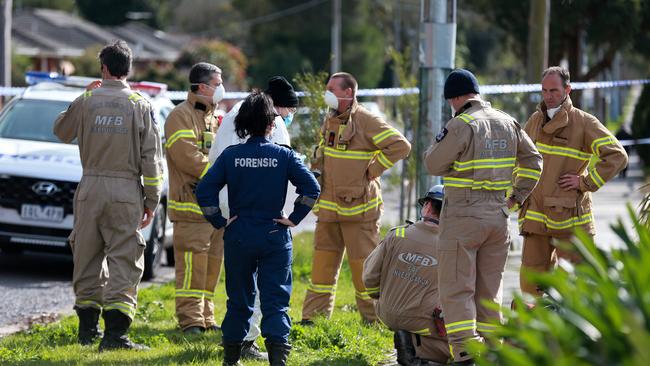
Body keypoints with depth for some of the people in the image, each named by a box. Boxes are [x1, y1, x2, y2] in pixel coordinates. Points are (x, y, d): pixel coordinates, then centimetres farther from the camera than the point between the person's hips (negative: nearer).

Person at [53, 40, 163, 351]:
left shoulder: (87, 101, 0)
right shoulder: (140, 106, -2)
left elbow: (61, 131, 19)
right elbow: (151, 158, -3)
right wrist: (152, 200, 3)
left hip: (90, 189, 2)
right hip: (126, 190, -2)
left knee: (88, 258, 13)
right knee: (124, 261, -2)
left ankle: (88, 328, 20)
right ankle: (115, 333, -11)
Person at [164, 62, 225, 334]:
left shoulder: (213, 117, 22)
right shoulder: (181, 116, -7)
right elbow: (188, 157, -18)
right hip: (191, 206, -9)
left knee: (211, 264, 10)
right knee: (192, 265, -11)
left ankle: (205, 318, 16)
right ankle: (190, 320, -10)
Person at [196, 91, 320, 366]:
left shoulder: (230, 155, -2)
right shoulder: (283, 156, -4)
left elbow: (204, 191, -7)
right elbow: (311, 188, -10)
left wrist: (219, 221, 1)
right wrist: (294, 218, -2)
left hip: (238, 238, 1)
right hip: (275, 239, -1)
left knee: (239, 300, 15)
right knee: (275, 300, 0)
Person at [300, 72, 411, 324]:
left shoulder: (367, 121, -13)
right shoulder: (330, 121, 12)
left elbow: (400, 146, -19)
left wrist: (372, 169, -14)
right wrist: (317, 170, 15)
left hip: (359, 208, -7)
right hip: (329, 207, 7)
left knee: (362, 263, -2)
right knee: (322, 263, 7)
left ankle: (373, 319, 8)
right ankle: (313, 318, 12)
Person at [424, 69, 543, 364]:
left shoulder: (461, 124, -13)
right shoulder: (508, 123, 9)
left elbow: (434, 165, -9)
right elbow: (533, 160, 16)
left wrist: (438, 141, 9)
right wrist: (517, 196, 17)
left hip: (463, 216, -7)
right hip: (498, 215, 7)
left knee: (456, 290, -4)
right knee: (489, 289, 14)